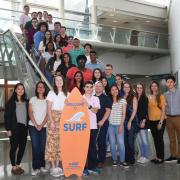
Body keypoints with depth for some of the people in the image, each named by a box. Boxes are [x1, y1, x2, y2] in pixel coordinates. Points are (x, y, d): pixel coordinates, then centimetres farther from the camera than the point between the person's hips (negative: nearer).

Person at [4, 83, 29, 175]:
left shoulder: (26, 102, 10)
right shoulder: (10, 102, -2)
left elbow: (28, 115, 12)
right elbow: (7, 116, -5)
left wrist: (28, 126, 4)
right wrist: (8, 129, -11)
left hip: (24, 127, 5)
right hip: (15, 128, -4)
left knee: (22, 147, 8)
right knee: (14, 147, 3)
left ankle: (18, 165, 23)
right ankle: (13, 167, 14)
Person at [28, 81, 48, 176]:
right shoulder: (32, 99, 7)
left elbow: (48, 114, -1)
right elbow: (30, 113, 0)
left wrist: (41, 125, -11)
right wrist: (36, 125, -9)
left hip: (44, 126, 0)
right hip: (33, 126, 0)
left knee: (42, 146, 2)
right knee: (35, 146, -4)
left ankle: (42, 166, 14)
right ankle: (36, 168, 2)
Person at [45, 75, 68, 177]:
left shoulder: (67, 94, 12)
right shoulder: (51, 93, 1)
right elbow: (49, 109, -4)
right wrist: (52, 122, -14)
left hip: (63, 120, 4)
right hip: (53, 119, -4)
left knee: (60, 142, 5)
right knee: (52, 141, -5)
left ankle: (58, 166, 13)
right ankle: (53, 167, 1)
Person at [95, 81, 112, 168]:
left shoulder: (106, 98, 4)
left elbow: (108, 110, -4)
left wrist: (102, 121, -14)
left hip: (102, 123, -3)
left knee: (101, 141, 0)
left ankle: (101, 160, 8)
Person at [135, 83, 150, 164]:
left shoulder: (145, 98, -3)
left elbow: (146, 111, -8)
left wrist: (144, 121, -15)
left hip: (143, 121, -5)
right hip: (137, 121, 5)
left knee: (144, 140, -4)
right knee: (140, 141, 10)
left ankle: (146, 157, 6)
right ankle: (142, 156, 19)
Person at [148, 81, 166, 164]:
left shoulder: (161, 96, -6)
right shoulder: (149, 97, 8)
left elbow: (163, 110, -8)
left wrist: (161, 122, -13)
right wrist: (147, 119, 3)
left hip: (159, 120, -5)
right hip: (151, 121, 5)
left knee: (160, 139, 0)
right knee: (155, 139, 12)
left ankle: (161, 158, 11)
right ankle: (157, 156, 22)